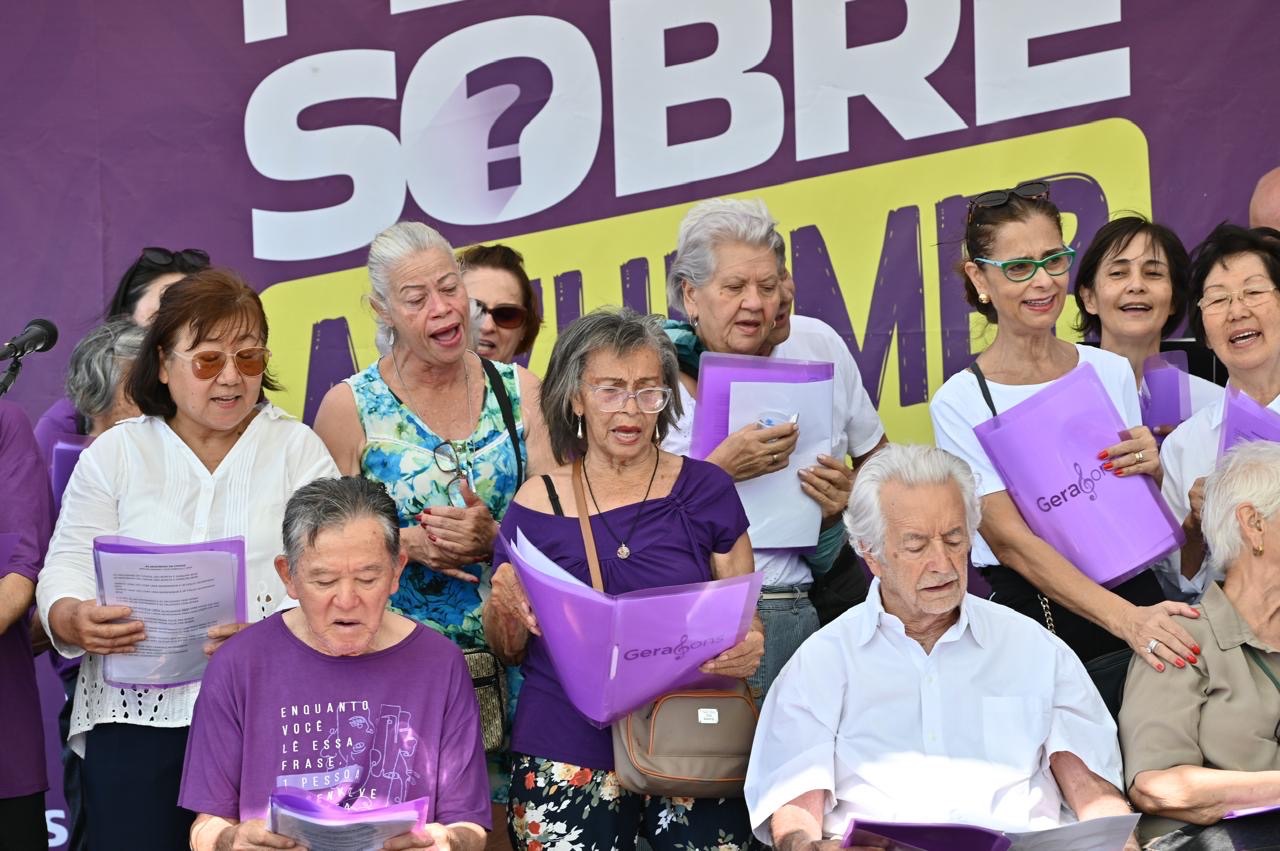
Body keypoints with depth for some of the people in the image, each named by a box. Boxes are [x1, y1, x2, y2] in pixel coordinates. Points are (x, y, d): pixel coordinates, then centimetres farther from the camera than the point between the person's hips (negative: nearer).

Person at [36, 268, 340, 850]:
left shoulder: (297, 448, 9)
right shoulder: (114, 453, 12)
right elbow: (67, 570, 5)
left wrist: (269, 632, -22)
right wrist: (78, 620, -19)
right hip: (136, 713, 1)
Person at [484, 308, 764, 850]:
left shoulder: (704, 489, 4)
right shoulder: (536, 505, 3)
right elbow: (508, 650, 11)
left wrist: (749, 650, -13)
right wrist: (505, 607, -11)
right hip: (568, 759, 0)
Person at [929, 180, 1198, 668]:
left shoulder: (1112, 372, 8)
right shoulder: (959, 403, -6)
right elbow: (1011, 541, -15)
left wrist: (1151, 470, -5)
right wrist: (1125, 619, -26)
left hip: (1134, 588, 3)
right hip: (1027, 609, -3)